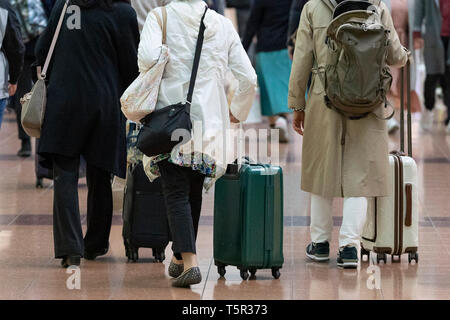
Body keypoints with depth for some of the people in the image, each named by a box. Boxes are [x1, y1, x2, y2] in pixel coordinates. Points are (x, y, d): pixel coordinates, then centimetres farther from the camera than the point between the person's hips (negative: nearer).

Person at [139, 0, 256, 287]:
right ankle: (180, 257, 28)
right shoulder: (223, 25, 8)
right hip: (209, 123, 3)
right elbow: (249, 78, 5)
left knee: (176, 194, -3)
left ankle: (189, 262, -17)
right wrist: (238, 112, 22)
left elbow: (148, 56, -21)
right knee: (194, 193, 17)